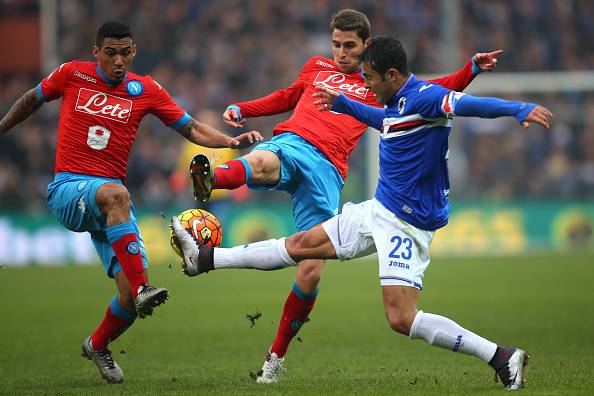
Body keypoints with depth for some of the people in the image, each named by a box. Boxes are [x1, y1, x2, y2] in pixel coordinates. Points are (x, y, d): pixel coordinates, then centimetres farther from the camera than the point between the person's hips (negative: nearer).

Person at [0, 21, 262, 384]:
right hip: (67, 189, -3)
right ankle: (142, 287, -47)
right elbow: (32, 100, 20)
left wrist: (233, 141, -8)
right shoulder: (73, 75, 3)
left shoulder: (146, 90, 6)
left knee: (133, 294, -10)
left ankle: (98, 346, 22)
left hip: (112, 198, 3)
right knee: (116, 194, -40)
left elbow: (192, 129, 8)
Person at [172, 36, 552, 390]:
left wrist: (519, 109, -54)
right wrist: (342, 103, 40)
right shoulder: (398, 103, 8)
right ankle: (204, 259, 28)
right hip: (379, 210, 9)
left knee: (403, 319, -17)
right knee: (301, 244, 18)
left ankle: (501, 357, -13)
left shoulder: (424, 98, -21)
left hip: (407, 223, -9)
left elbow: (470, 104, -37)